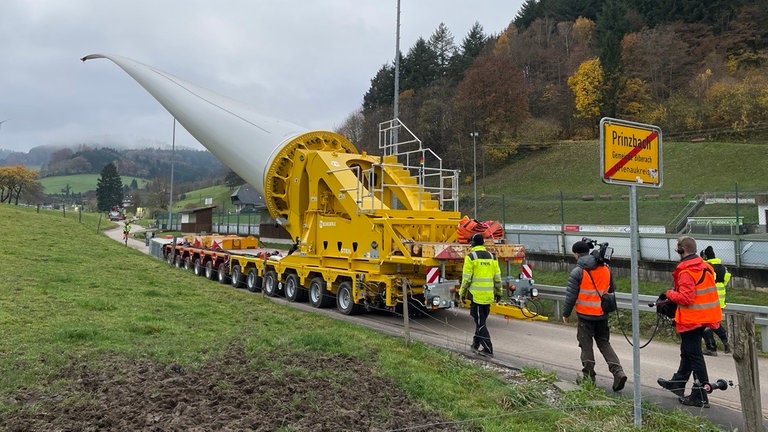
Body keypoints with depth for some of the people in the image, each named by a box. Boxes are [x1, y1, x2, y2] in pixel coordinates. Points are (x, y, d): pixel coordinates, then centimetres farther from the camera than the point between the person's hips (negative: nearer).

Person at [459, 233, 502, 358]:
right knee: (481, 320, 19)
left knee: (480, 322, -1)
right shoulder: (492, 257, 9)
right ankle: (476, 344, 30)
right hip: (489, 295, 6)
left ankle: (488, 349, -4)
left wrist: (462, 293, 0)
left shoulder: (471, 257, -8)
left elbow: (466, 278, -10)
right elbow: (497, 278, 11)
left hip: (476, 295, -6)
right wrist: (498, 292, 21)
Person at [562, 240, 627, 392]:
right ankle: (618, 372, 2)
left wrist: (566, 314, 0)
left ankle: (589, 376, 15)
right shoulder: (606, 268, 5)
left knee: (586, 345, 8)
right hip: (603, 314, 5)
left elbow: (570, 296, -11)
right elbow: (612, 290, 16)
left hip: (585, 315, -5)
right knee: (604, 343, 16)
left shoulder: (577, 272, -13)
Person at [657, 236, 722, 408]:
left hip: (691, 319, -9)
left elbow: (685, 298, -25)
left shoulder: (686, 272, -21)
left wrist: (669, 293, -9)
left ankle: (700, 396, 3)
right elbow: (701, 291, 15)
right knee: (687, 352, 21)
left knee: (694, 355, -2)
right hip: (703, 316, 9)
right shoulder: (705, 267, 8)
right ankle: (678, 383, 36)